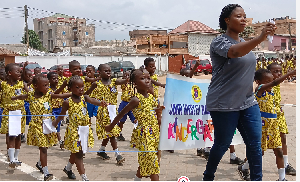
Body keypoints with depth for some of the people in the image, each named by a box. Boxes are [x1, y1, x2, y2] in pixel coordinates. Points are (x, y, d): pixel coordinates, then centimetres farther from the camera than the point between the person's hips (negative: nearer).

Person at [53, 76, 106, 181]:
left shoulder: (84, 97, -4)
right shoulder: (68, 102, -12)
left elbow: (92, 101, -25)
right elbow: (61, 115, 1)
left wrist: (100, 103, -45)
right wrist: (53, 125, -2)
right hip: (74, 130, -5)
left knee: (76, 152, 20)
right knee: (78, 154, -1)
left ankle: (68, 168, 44)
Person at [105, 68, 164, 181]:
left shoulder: (152, 98, 7)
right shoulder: (136, 100, -14)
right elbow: (122, 113, -6)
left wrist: (159, 112, 0)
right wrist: (111, 126, 0)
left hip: (154, 134, 7)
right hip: (143, 134, -7)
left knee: (145, 163, 17)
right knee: (153, 163, -7)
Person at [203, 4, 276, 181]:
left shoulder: (244, 42, 12)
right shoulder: (219, 42, -12)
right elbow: (235, 52, -35)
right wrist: (260, 38, -48)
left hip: (248, 102, 7)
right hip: (224, 105, -6)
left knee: (255, 144, 1)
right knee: (222, 144, 6)